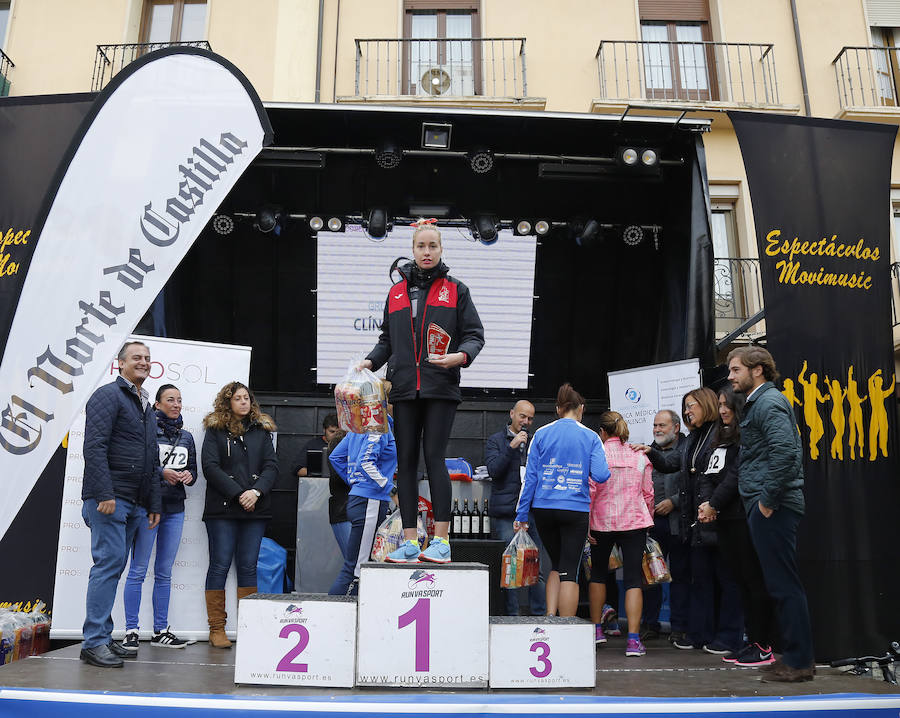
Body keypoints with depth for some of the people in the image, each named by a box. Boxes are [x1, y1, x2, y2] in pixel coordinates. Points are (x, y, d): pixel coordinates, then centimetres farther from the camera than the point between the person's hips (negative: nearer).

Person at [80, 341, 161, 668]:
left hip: (134, 503, 8)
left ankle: (103, 637, 17)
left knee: (114, 566, 10)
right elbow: (94, 447, -15)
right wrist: (105, 494, -22)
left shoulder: (146, 406, 22)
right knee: (109, 563, -10)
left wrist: (154, 504, 19)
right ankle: (94, 643, -3)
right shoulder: (108, 395, -4)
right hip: (109, 498, -8)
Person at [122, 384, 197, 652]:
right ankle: (131, 632, 6)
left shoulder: (186, 436, 15)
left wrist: (189, 476, -3)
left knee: (164, 573, 10)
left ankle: (160, 632, 16)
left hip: (175, 509, 6)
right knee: (138, 570, -2)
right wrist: (161, 472, -19)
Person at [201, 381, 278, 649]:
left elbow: (271, 466, 6)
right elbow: (210, 467, -6)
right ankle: (217, 629, 7)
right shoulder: (215, 429, 4)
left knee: (248, 567, 5)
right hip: (222, 508, -3)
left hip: (256, 509, 3)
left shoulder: (261, 430, 13)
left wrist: (256, 491, -11)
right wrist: (238, 494, -13)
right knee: (220, 566, -1)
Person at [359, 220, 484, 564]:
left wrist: (461, 355, -15)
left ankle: (441, 539, -3)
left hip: (441, 387, -4)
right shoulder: (396, 292, 17)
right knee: (406, 461, 2)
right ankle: (410, 541, 8)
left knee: (434, 457, -10)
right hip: (405, 388, 4)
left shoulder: (456, 290, 8)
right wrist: (370, 361, 5)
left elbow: (474, 334, 4)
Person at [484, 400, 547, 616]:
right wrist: (512, 447, -14)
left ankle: (541, 615, 10)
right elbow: (493, 470, -7)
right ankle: (512, 616, 9)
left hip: (531, 512, 3)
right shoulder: (496, 440, 7)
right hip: (506, 513, -3)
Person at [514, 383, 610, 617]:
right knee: (569, 570, 3)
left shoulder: (541, 434, 3)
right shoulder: (590, 437, 0)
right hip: (576, 510, -2)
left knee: (556, 565, 19)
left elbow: (530, 477, 1)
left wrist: (521, 514, 5)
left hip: (544, 509, 2)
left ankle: (550, 618, 10)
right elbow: (600, 476, -9)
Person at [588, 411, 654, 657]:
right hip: (635, 522, 1)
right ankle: (633, 639, -6)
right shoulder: (640, 456, 4)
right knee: (633, 579, 1)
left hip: (602, 523, -1)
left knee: (598, 573, 18)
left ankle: (596, 628, 26)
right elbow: (648, 494, 7)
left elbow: (589, 491, -9)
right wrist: (647, 521, 20)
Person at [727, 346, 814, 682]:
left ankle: (798, 661, 5)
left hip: (771, 507, -10)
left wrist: (768, 498, -20)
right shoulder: (758, 402, 20)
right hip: (765, 506, 10)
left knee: (784, 584, -3)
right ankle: (797, 656, 23)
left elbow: (785, 450, -24)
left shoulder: (768, 402, -11)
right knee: (781, 583, 14)